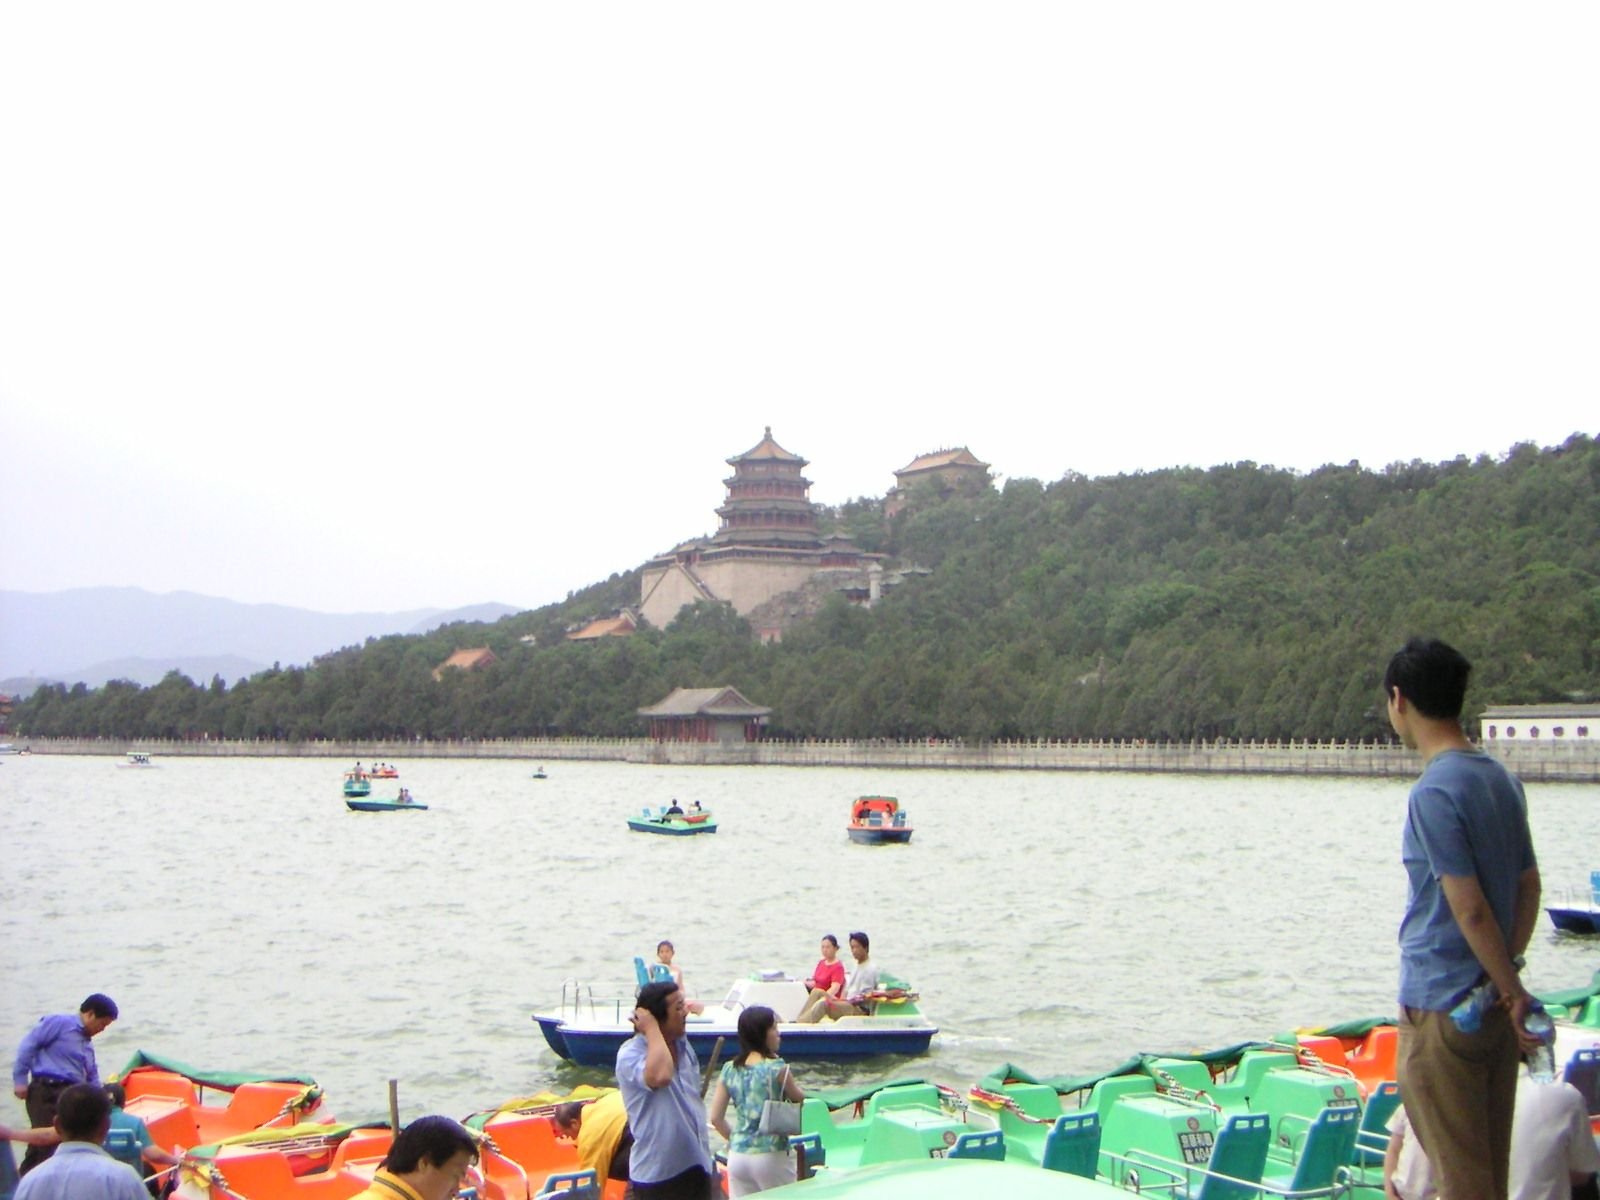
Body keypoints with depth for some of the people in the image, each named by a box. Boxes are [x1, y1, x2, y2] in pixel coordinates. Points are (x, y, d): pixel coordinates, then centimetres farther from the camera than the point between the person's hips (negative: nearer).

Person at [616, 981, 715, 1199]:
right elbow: (659, 1076, -40)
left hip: (695, 1165, 8)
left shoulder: (683, 1046, 8)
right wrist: (651, 1029, -27)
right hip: (657, 1174, -8)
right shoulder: (630, 1054, -18)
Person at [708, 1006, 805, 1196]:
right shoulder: (777, 1068, -11)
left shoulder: (729, 1069, 3)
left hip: (737, 1157, 5)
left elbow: (716, 1118, 4)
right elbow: (800, 1100, 6)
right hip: (770, 1156, -5)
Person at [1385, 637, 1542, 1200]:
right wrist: (1509, 979, 9)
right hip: (1495, 1007, 8)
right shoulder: (1502, 779, 9)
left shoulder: (1435, 792, -18)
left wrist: (1510, 987, -11)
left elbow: (1469, 908, -19)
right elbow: (1529, 886, 12)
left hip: (1442, 1010, -8)